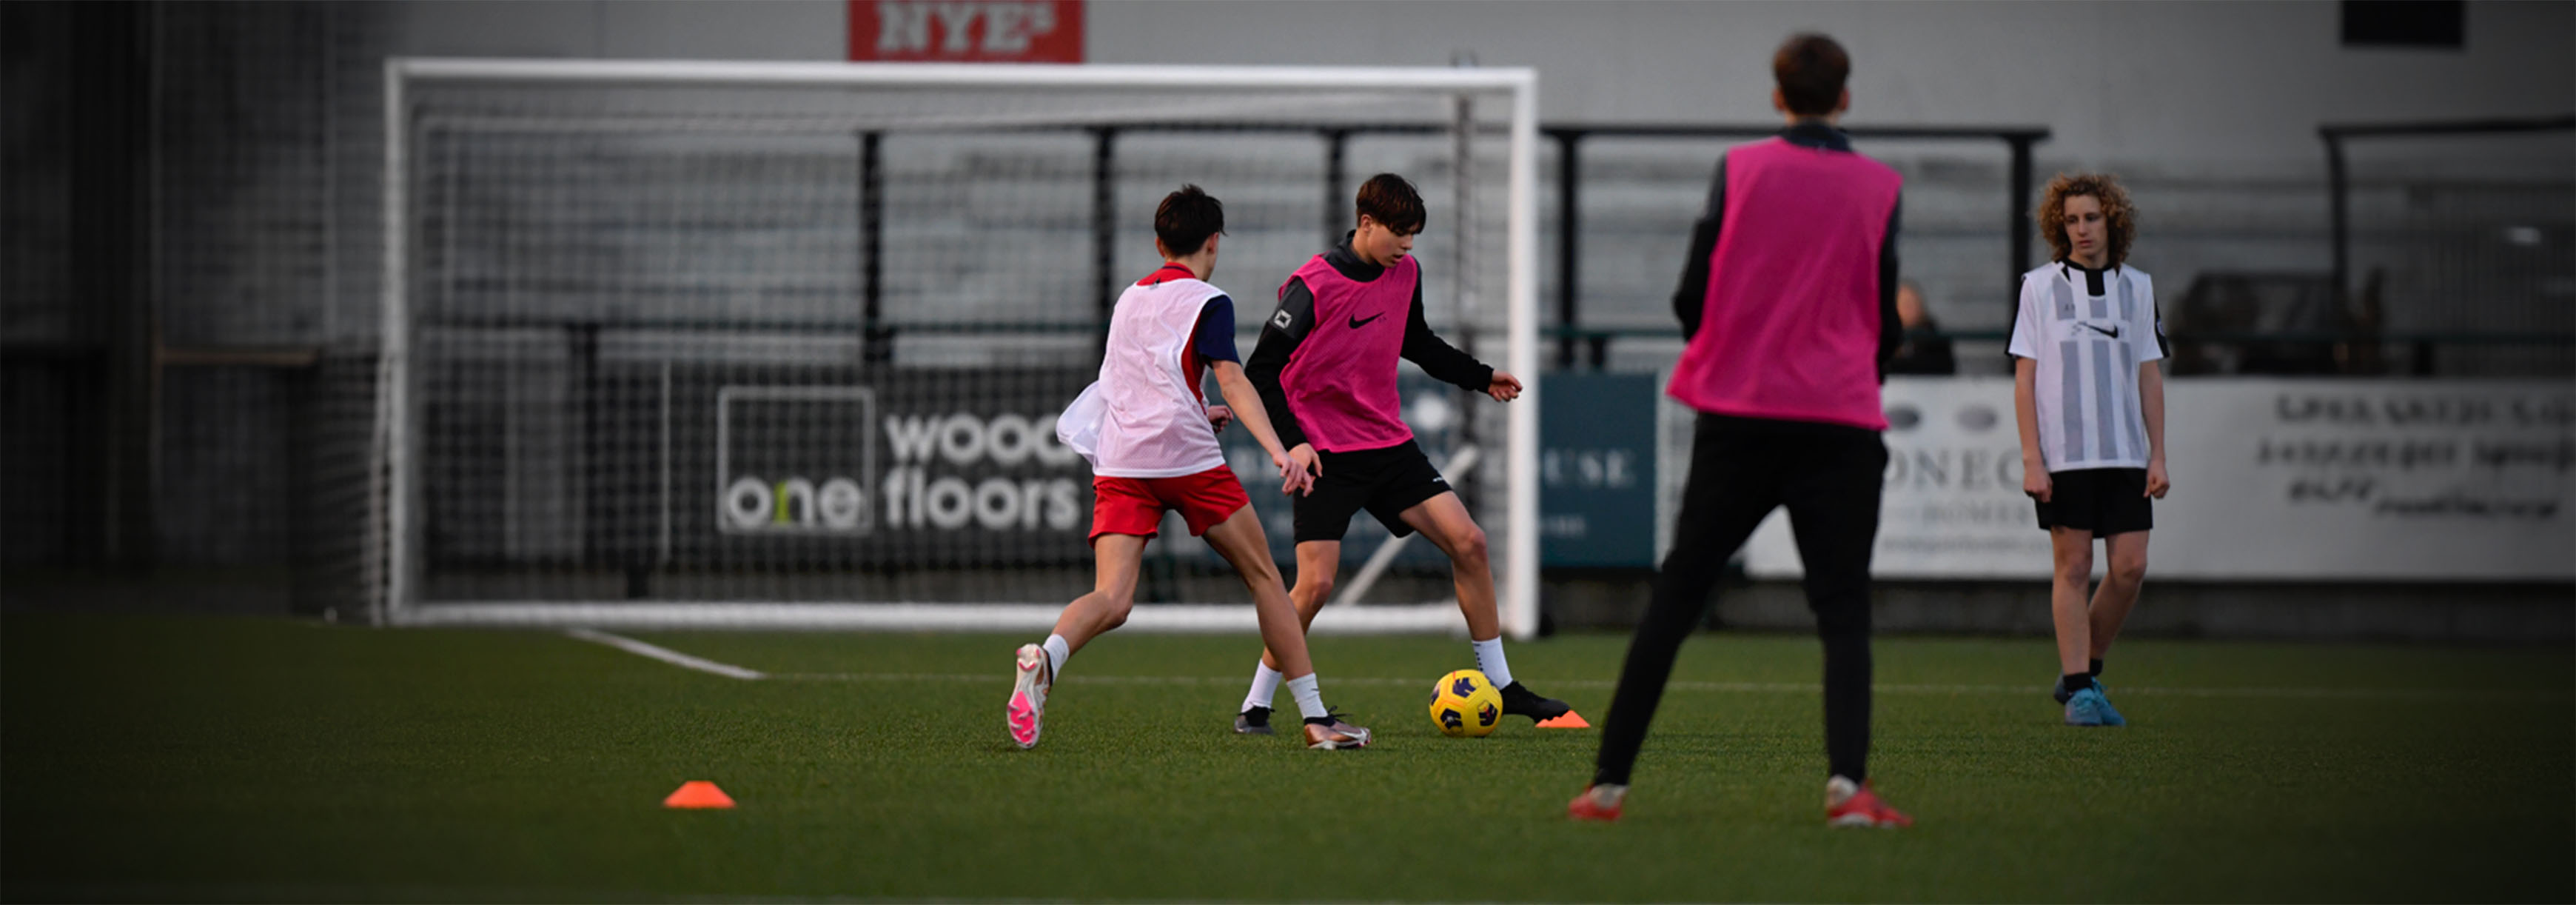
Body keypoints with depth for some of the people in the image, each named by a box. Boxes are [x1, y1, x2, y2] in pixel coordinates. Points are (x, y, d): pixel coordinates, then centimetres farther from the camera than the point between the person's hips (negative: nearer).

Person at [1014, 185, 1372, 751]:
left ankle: (1047, 658, -42)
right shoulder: (1207, 302, 2)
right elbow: (1232, 380, -14)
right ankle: (1317, 718, 10)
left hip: (1118, 462, 5)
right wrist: (1277, 450, -24)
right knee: (1263, 575, 11)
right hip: (1187, 459, -5)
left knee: (1112, 600, -9)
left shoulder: (1128, 300, 23)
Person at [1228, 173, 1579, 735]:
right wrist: (1293, 442, -24)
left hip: (1389, 444, 6)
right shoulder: (1315, 286, -17)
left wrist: (1481, 377, 20)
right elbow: (1262, 372, -15)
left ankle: (1502, 686, 9)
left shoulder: (1405, 273, 4)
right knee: (1316, 583, -16)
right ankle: (1255, 708, 0)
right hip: (1326, 455, -6)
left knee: (1468, 542, -2)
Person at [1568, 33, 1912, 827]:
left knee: (1675, 596, 8)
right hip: (1840, 425, -1)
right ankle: (1847, 782, -19)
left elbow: (1691, 300, 1)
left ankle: (1610, 782, 8)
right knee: (1843, 611, 1)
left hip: (1738, 418, 1)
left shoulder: (1739, 170, 1)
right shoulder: (1878, 188, 2)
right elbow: (1886, 324, 5)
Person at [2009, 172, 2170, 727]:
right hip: (2062, 454, -3)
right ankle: (2079, 692, 2)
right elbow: (2025, 375, 0)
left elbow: (2149, 375, 13)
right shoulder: (2039, 287, 2)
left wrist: (2157, 456, 6)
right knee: (2073, 567, -3)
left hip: (2126, 453, 3)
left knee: (2130, 567, -4)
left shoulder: (2137, 287, 11)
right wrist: (2031, 459, -7)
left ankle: (2082, 672, 15)